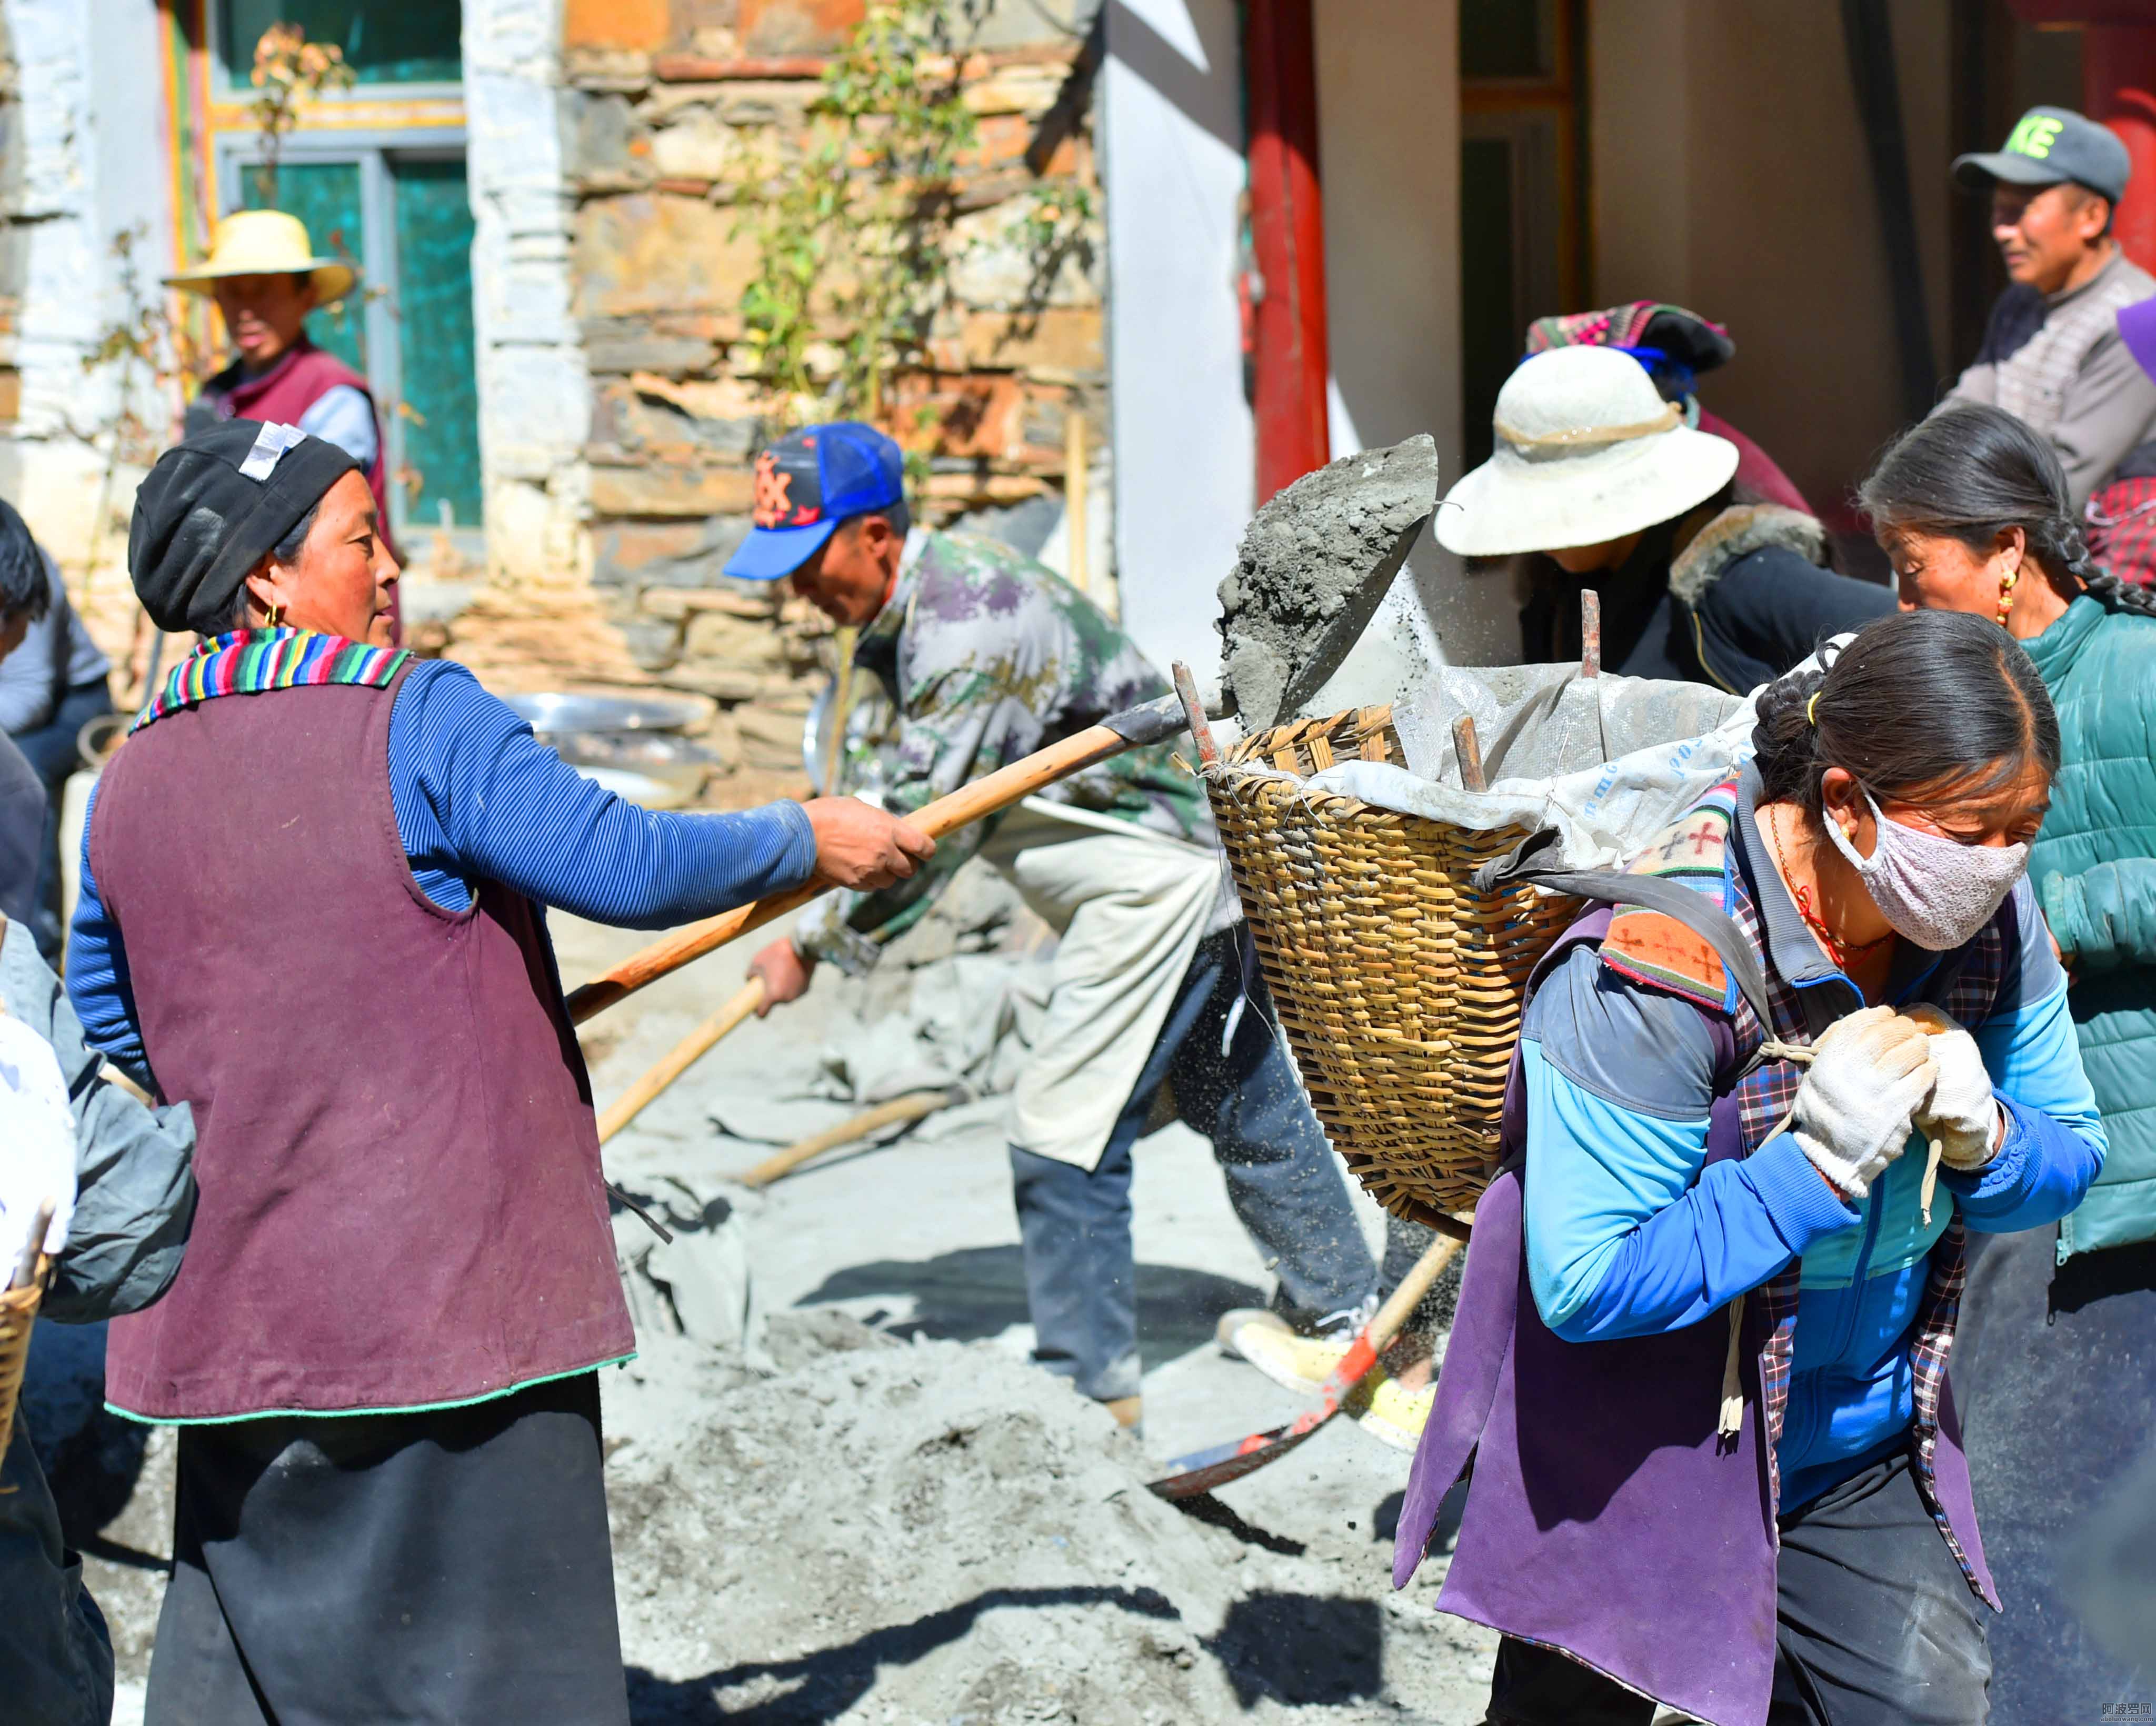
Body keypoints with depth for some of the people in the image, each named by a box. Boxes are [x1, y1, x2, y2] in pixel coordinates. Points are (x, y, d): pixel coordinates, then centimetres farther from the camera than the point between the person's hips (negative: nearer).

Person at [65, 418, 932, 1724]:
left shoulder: (133, 785, 7)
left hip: (232, 1307, 6)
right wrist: (805, 840, 0)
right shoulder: (419, 724, -13)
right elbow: (628, 866, -15)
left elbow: (111, 1023, 18)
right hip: (446, 1299, -6)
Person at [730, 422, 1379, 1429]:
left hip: (1156, 882, -11)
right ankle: (1341, 1304, 38)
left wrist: (816, 946, -16)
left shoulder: (970, 624, -27)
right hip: (1191, 863, 11)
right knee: (1239, 1098, 22)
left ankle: (1091, 1388, 1)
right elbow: (915, 798, 19)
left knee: (1062, 1130, -8)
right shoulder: (912, 608, 5)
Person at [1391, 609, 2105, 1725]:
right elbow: (1586, 1284, -29)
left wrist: (1978, 1132, -20)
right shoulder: (1662, 967, -29)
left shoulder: (1991, 924, -9)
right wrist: (1821, 1162, -33)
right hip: (1644, 1460, -5)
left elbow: (2069, 1159, 4)